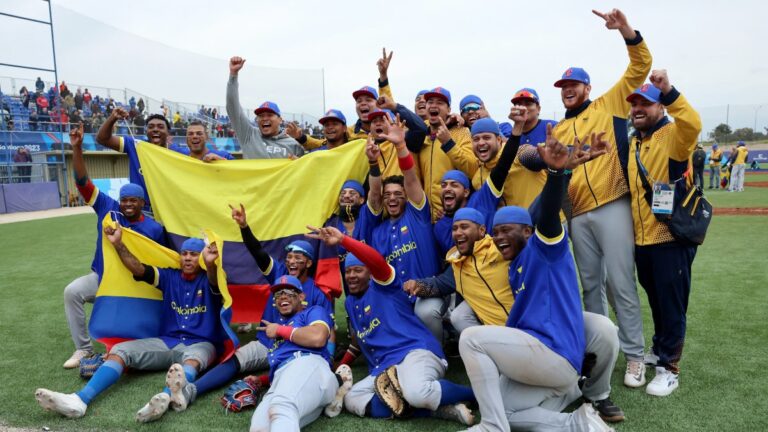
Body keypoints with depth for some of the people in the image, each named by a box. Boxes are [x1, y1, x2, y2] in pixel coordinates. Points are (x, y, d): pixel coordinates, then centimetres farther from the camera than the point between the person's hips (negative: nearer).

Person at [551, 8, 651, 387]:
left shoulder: (610, 104, 8)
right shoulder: (557, 130, 18)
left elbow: (640, 66, 0)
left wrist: (626, 31, -13)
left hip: (612, 206, -4)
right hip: (577, 215, 5)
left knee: (620, 282, -4)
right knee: (591, 284, 12)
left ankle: (634, 355, 5)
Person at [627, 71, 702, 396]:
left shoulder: (674, 135, -8)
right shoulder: (632, 144, 14)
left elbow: (693, 124, -32)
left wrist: (668, 91, -41)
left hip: (671, 238, -7)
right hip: (641, 239, 7)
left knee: (671, 304, 2)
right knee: (655, 301, 20)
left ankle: (669, 368, 12)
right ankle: (660, 349, 37)